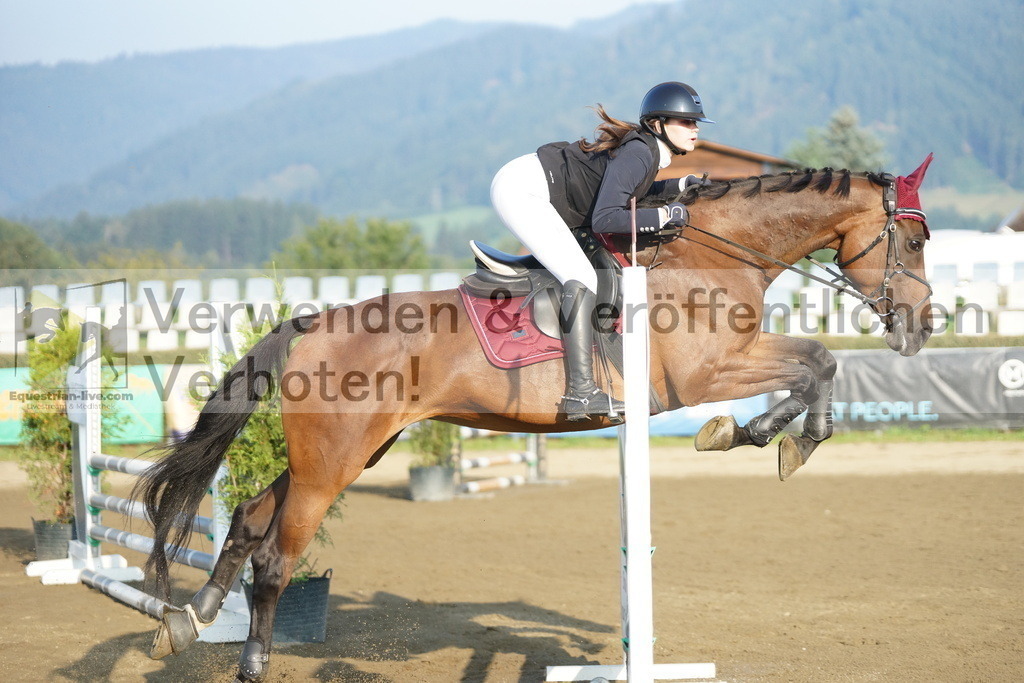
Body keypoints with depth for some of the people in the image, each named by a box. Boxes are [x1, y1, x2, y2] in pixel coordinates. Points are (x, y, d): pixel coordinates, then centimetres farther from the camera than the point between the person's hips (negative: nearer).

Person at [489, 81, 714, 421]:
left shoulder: (646, 150, 8)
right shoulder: (638, 153, -19)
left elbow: (624, 191, 24)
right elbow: (604, 219, -26)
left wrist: (680, 185, 14)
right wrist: (663, 215, -20)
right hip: (522, 190, -11)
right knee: (582, 280, -18)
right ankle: (580, 393, -23)